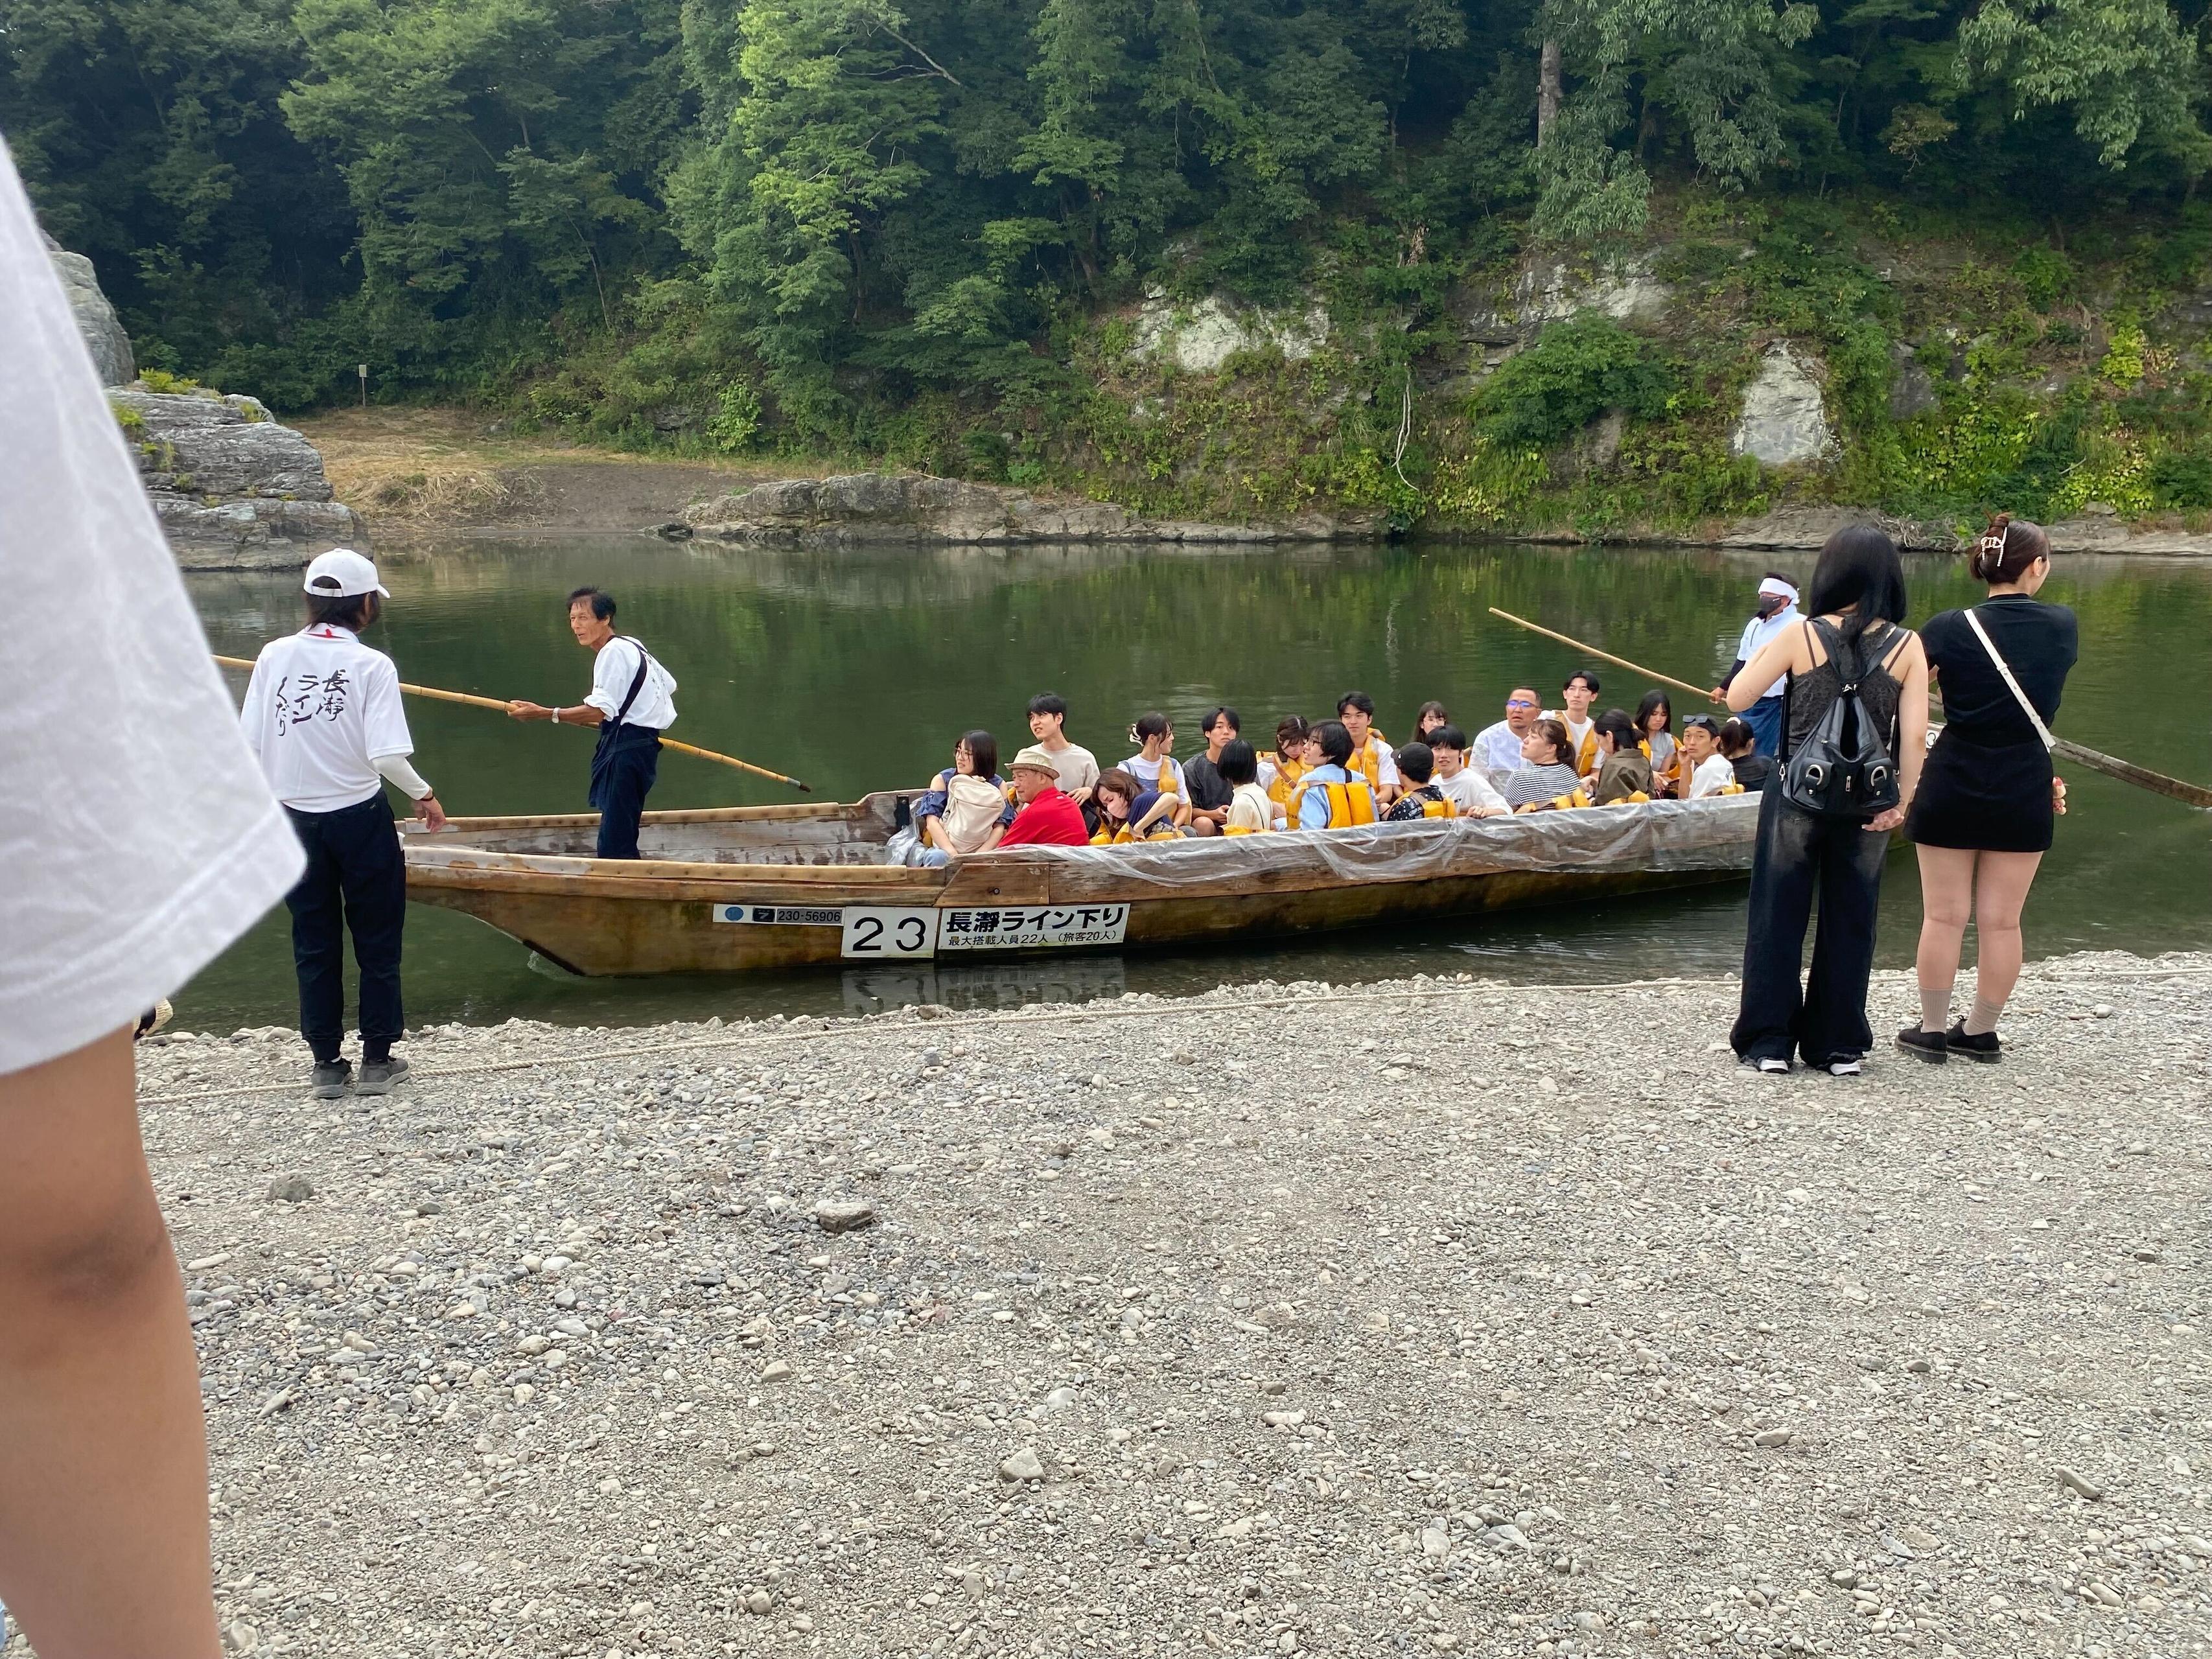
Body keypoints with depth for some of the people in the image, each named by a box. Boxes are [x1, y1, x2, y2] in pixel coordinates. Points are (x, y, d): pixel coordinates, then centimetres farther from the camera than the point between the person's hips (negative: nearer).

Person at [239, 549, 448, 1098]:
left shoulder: (274, 656, -2)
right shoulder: (371, 665, -12)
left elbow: (249, 745, -4)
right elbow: (386, 756, -19)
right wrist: (424, 795, -2)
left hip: (297, 819, 3)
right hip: (359, 816, -3)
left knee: (314, 944, 12)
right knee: (376, 941, 10)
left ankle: (327, 1063, 18)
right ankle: (377, 1060, 15)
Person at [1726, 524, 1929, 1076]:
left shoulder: (1801, 636, -9)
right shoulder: (1908, 647, -5)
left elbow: (1736, 699, -5)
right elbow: (1914, 736, -8)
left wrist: (1764, 652, 10)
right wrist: (1901, 804, -1)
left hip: (1796, 796, -1)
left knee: (1778, 914, 8)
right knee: (1850, 921, 12)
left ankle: (1769, 1040, 10)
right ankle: (1840, 1045, 18)